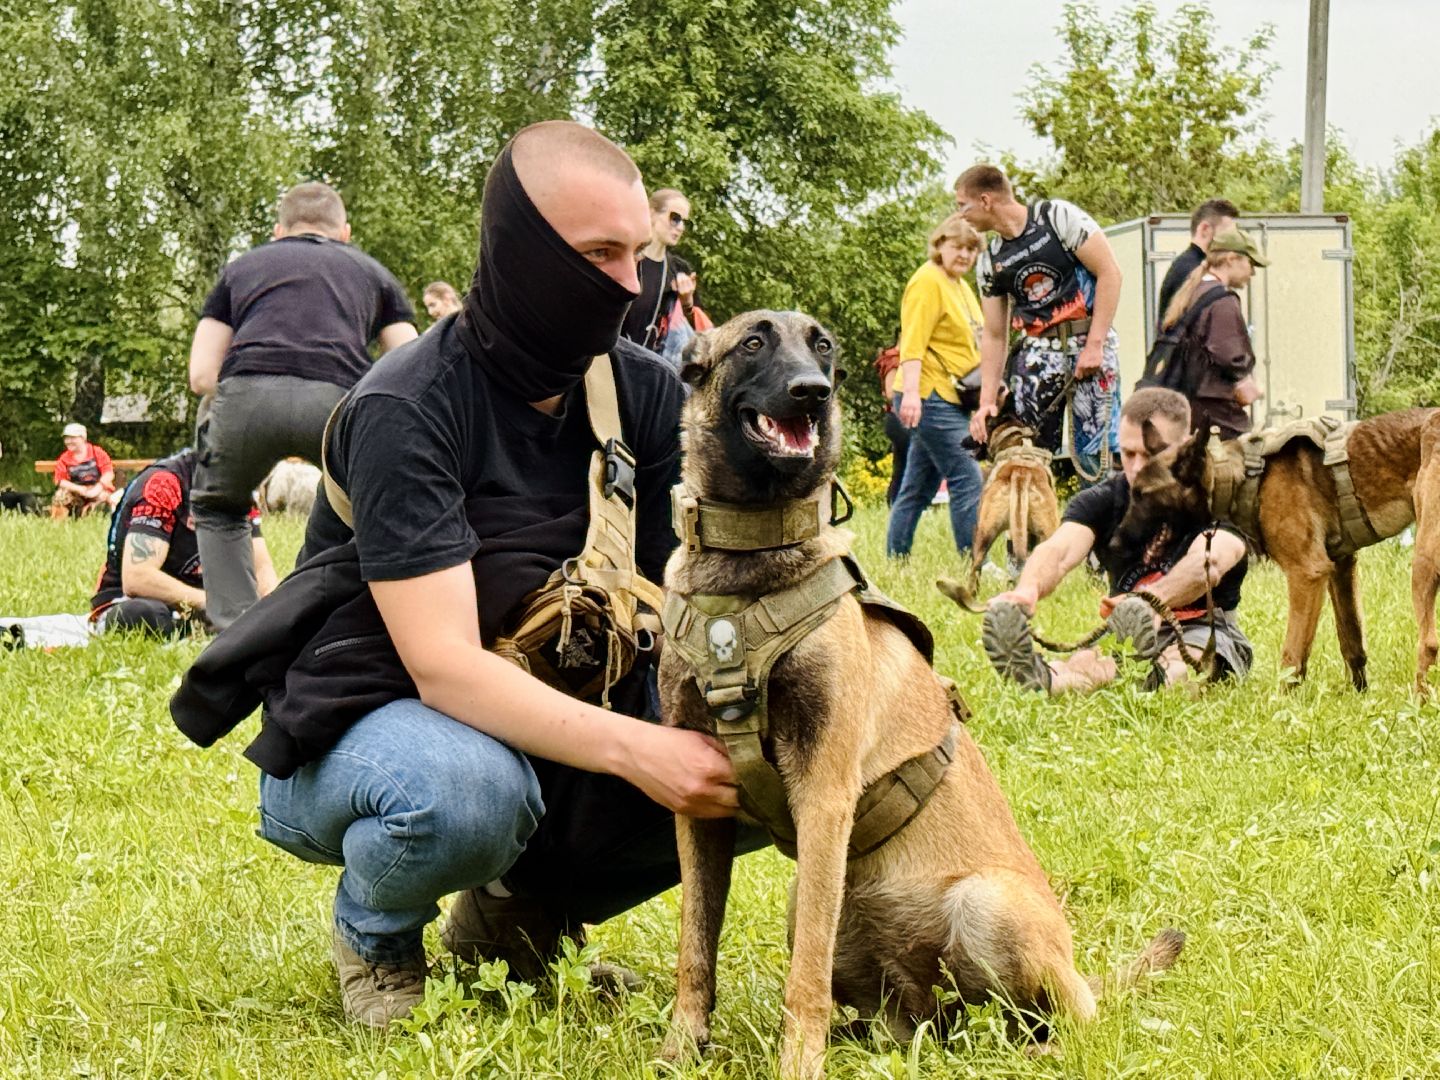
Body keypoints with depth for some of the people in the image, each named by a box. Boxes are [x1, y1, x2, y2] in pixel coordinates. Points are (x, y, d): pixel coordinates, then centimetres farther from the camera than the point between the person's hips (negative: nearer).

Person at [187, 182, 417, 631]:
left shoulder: (242, 266, 33)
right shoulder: (372, 273, 33)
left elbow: (201, 376, 23)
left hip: (246, 396, 1)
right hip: (337, 399, -1)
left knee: (217, 511, 30)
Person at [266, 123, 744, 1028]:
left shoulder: (645, 393, -4)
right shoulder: (405, 412, -23)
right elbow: (445, 667, -29)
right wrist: (636, 750, -40)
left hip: (552, 718, 6)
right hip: (356, 738, -6)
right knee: (463, 786, -40)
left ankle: (525, 907, 7)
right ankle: (375, 929, -3)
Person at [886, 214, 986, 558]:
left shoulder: (960, 285, 20)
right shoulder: (928, 282, -10)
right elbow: (913, 342, -19)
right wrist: (910, 392, -28)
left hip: (949, 399, 10)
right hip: (930, 397, -10)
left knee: (918, 489, 10)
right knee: (968, 480, -13)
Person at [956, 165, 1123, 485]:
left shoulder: (1058, 216, -6)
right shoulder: (990, 262, 11)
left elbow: (1109, 271, -9)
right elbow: (994, 335, 14)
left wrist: (1094, 344, -13)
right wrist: (987, 400, 4)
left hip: (1091, 341, -5)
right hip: (1037, 350, 5)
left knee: (1095, 452, -11)